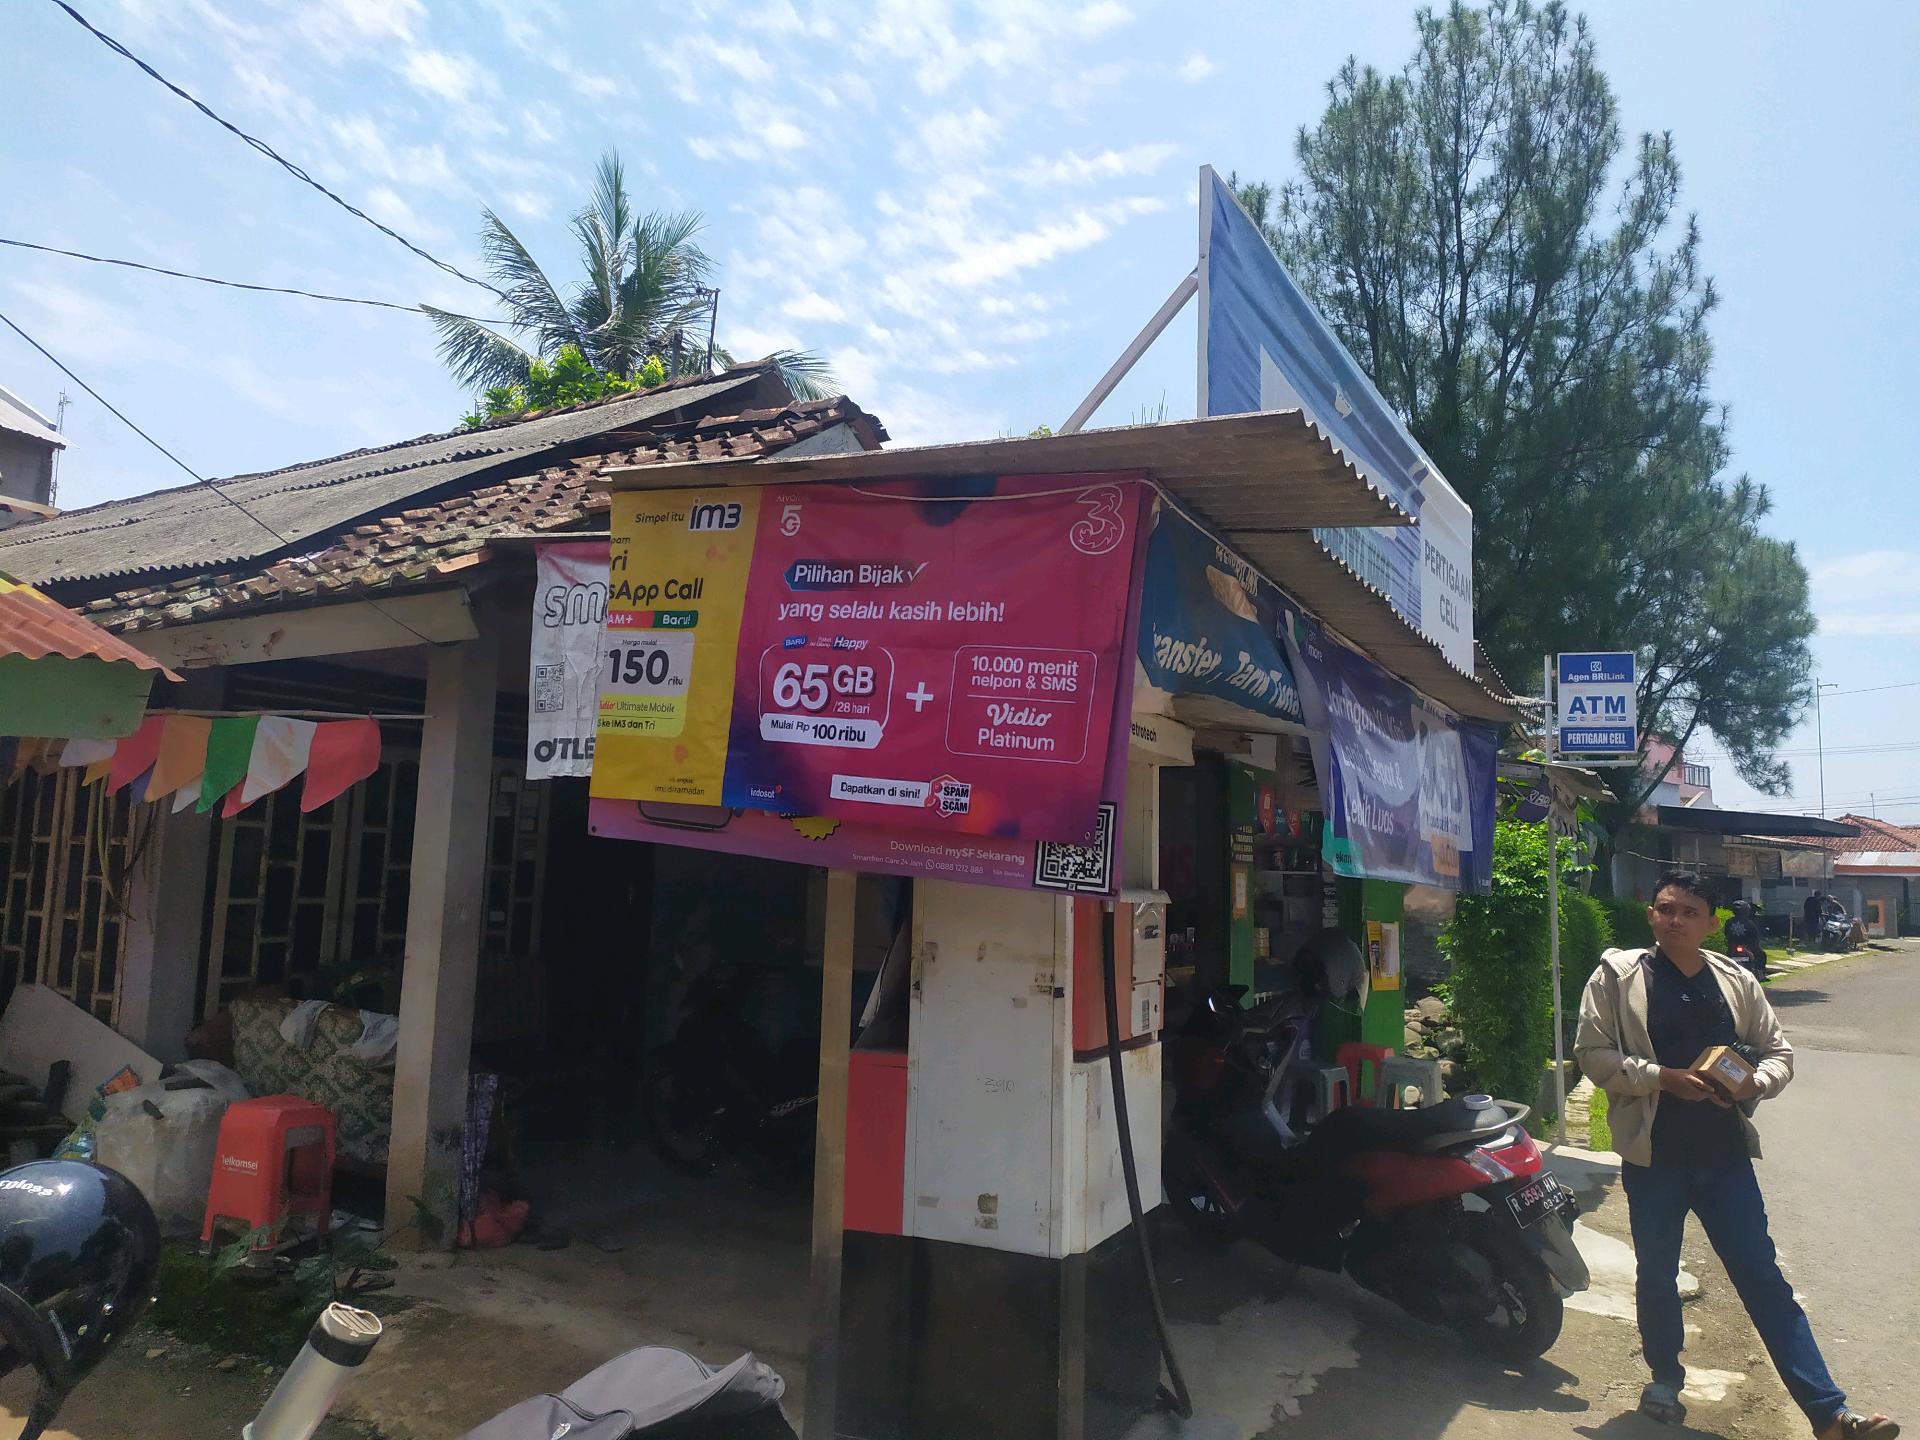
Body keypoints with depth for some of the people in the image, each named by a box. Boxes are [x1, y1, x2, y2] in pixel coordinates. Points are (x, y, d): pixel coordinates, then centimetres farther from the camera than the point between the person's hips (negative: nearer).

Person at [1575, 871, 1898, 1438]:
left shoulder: (1735, 981, 6)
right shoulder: (1618, 974, -3)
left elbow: (1778, 1051, 12)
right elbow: (1592, 1052, -7)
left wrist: (1753, 1084, -10)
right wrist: (1665, 1078, -18)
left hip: (1724, 1153, 2)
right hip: (1654, 1154, -2)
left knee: (1762, 1276, 3)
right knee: (1657, 1275, 12)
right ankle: (1665, 1377, 34)